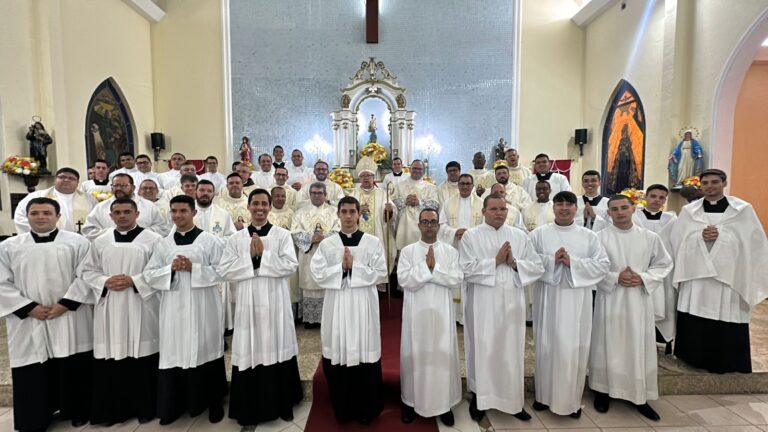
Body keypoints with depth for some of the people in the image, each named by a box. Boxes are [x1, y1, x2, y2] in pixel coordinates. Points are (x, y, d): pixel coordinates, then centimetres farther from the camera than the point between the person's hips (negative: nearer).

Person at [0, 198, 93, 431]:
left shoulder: (77, 242, 0)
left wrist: (65, 304, -13)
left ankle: (77, 412, 23)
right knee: (33, 374, 7)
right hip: (28, 322, 2)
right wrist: (30, 308, -8)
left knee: (74, 370, 6)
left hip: (70, 320, -1)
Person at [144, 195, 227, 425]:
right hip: (174, 307, 3)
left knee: (205, 351, 5)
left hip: (203, 307, -3)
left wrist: (193, 268, -17)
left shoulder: (210, 240, -2)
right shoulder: (163, 244, 10)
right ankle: (173, 405, 25)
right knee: (174, 353, 7)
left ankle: (214, 402, 22)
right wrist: (171, 268, -11)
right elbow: (149, 274, 6)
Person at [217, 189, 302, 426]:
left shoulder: (282, 234, 1)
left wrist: (262, 255, -14)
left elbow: (290, 265, -11)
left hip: (275, 302, -1)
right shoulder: (235, 238, 7)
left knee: (276, 349, 7)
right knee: (250, 352, 6)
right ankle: (250, 409, 24)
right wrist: (250, 256, -12)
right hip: (248, 302, 2)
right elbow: (224, 270, -2)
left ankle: (282, 404, 25)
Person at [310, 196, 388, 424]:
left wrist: (354, 267, -13)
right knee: (339, 352, 7)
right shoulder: (327, 243, 4)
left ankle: (366, 409, 23)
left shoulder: (373, 242, 2)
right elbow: (318, 274, -2)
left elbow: (380, 274, -5)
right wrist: (341, 267, -14)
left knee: (364, 352, 5)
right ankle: (342, 409, 26)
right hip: (337, 304, 1)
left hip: (363, 304, -1)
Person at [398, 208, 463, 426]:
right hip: (416, 312, -1)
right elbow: (404, 280, -12)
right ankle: (411, 401, 24)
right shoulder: (407, 251, 0)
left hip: (441, 312, 1)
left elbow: (456, 279, -8)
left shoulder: (450, 251, 3)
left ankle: (444, 403, 22)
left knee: (443, 355, 7)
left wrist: (434, 267, -16)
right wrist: (426, 266, -17)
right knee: (416, 354, 8)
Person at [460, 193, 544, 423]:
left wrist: (514, 263, -12)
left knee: (512, 350, 11)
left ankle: (513, 400, 27)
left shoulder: (520, 236, 8)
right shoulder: (470, 236, -2)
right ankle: (478, 397, 24)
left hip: (512, 303, 3)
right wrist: (495, 260, -15)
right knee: (483, 350, 6)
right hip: (483, 304, -3)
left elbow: (538, 267, 4)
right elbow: (466, 269, -13)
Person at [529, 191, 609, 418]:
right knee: (547, 345, 7)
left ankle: (572, 399, 22)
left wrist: (573, 262, -13)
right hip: (548, 298, 0)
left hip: (577, 299, 1)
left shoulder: (589, 236, 5)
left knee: (575, 348, 5)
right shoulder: (539, 234, 2)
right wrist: (551, 260, -17)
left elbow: (603, 265, -2)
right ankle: (545, 395, 23)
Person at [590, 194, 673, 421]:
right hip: (609, 298, -2)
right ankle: (603, 391, 21)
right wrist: (615, 278, -17)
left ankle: (640, 396, 23)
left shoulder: (650, 238, 2)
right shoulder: (600, 237, -5)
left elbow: (664, 264, 7)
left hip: (639, 299, 2)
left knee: (640, 347, 8)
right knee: (608, 345, 6)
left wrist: (643, 279, -9)